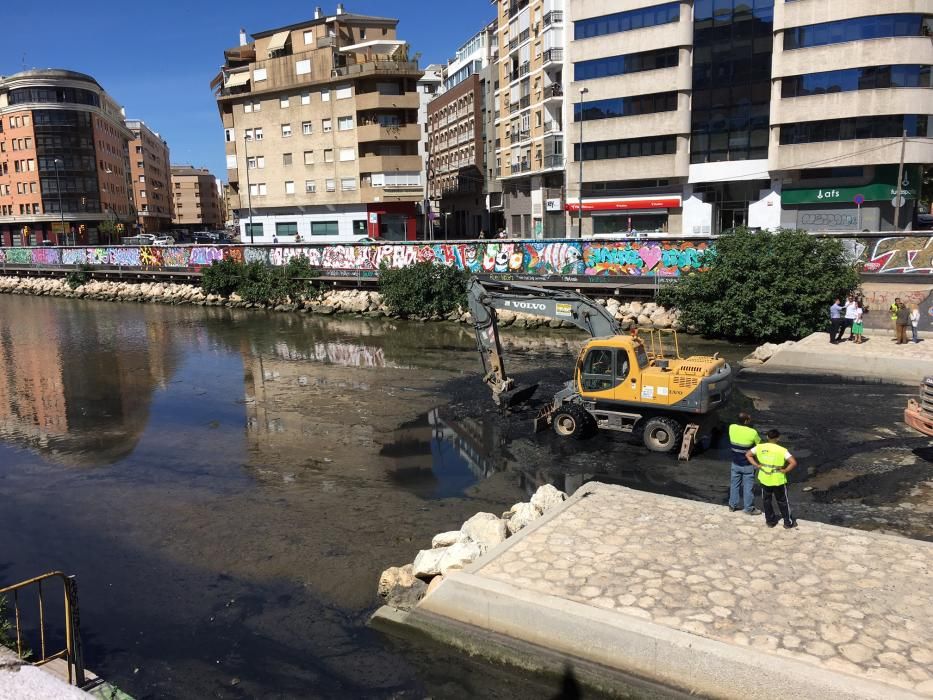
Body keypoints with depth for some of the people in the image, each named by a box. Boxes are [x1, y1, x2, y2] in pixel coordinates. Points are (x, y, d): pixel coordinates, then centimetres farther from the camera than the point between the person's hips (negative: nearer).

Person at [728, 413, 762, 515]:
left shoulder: (732, 428, -9)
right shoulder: (752, 432, -21)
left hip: (735, 463, 4)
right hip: (748, 465, -4)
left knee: (734, 484, 17)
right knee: (748, 486, 8)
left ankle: (732, 505, 27)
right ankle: (749, 509, 18)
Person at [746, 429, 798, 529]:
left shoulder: (760, 447, -8)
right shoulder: (782, 450, -18)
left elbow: (747, 454, 1)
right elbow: (794, 463, -25)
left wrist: (757, 465, 0)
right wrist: (785, 470, -12)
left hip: (764, 479, 2)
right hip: (778, 480, -2)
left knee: (766, 500, 18)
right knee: (782, 501, 15)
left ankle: (770, 521, 29)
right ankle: (788, 522, 27)